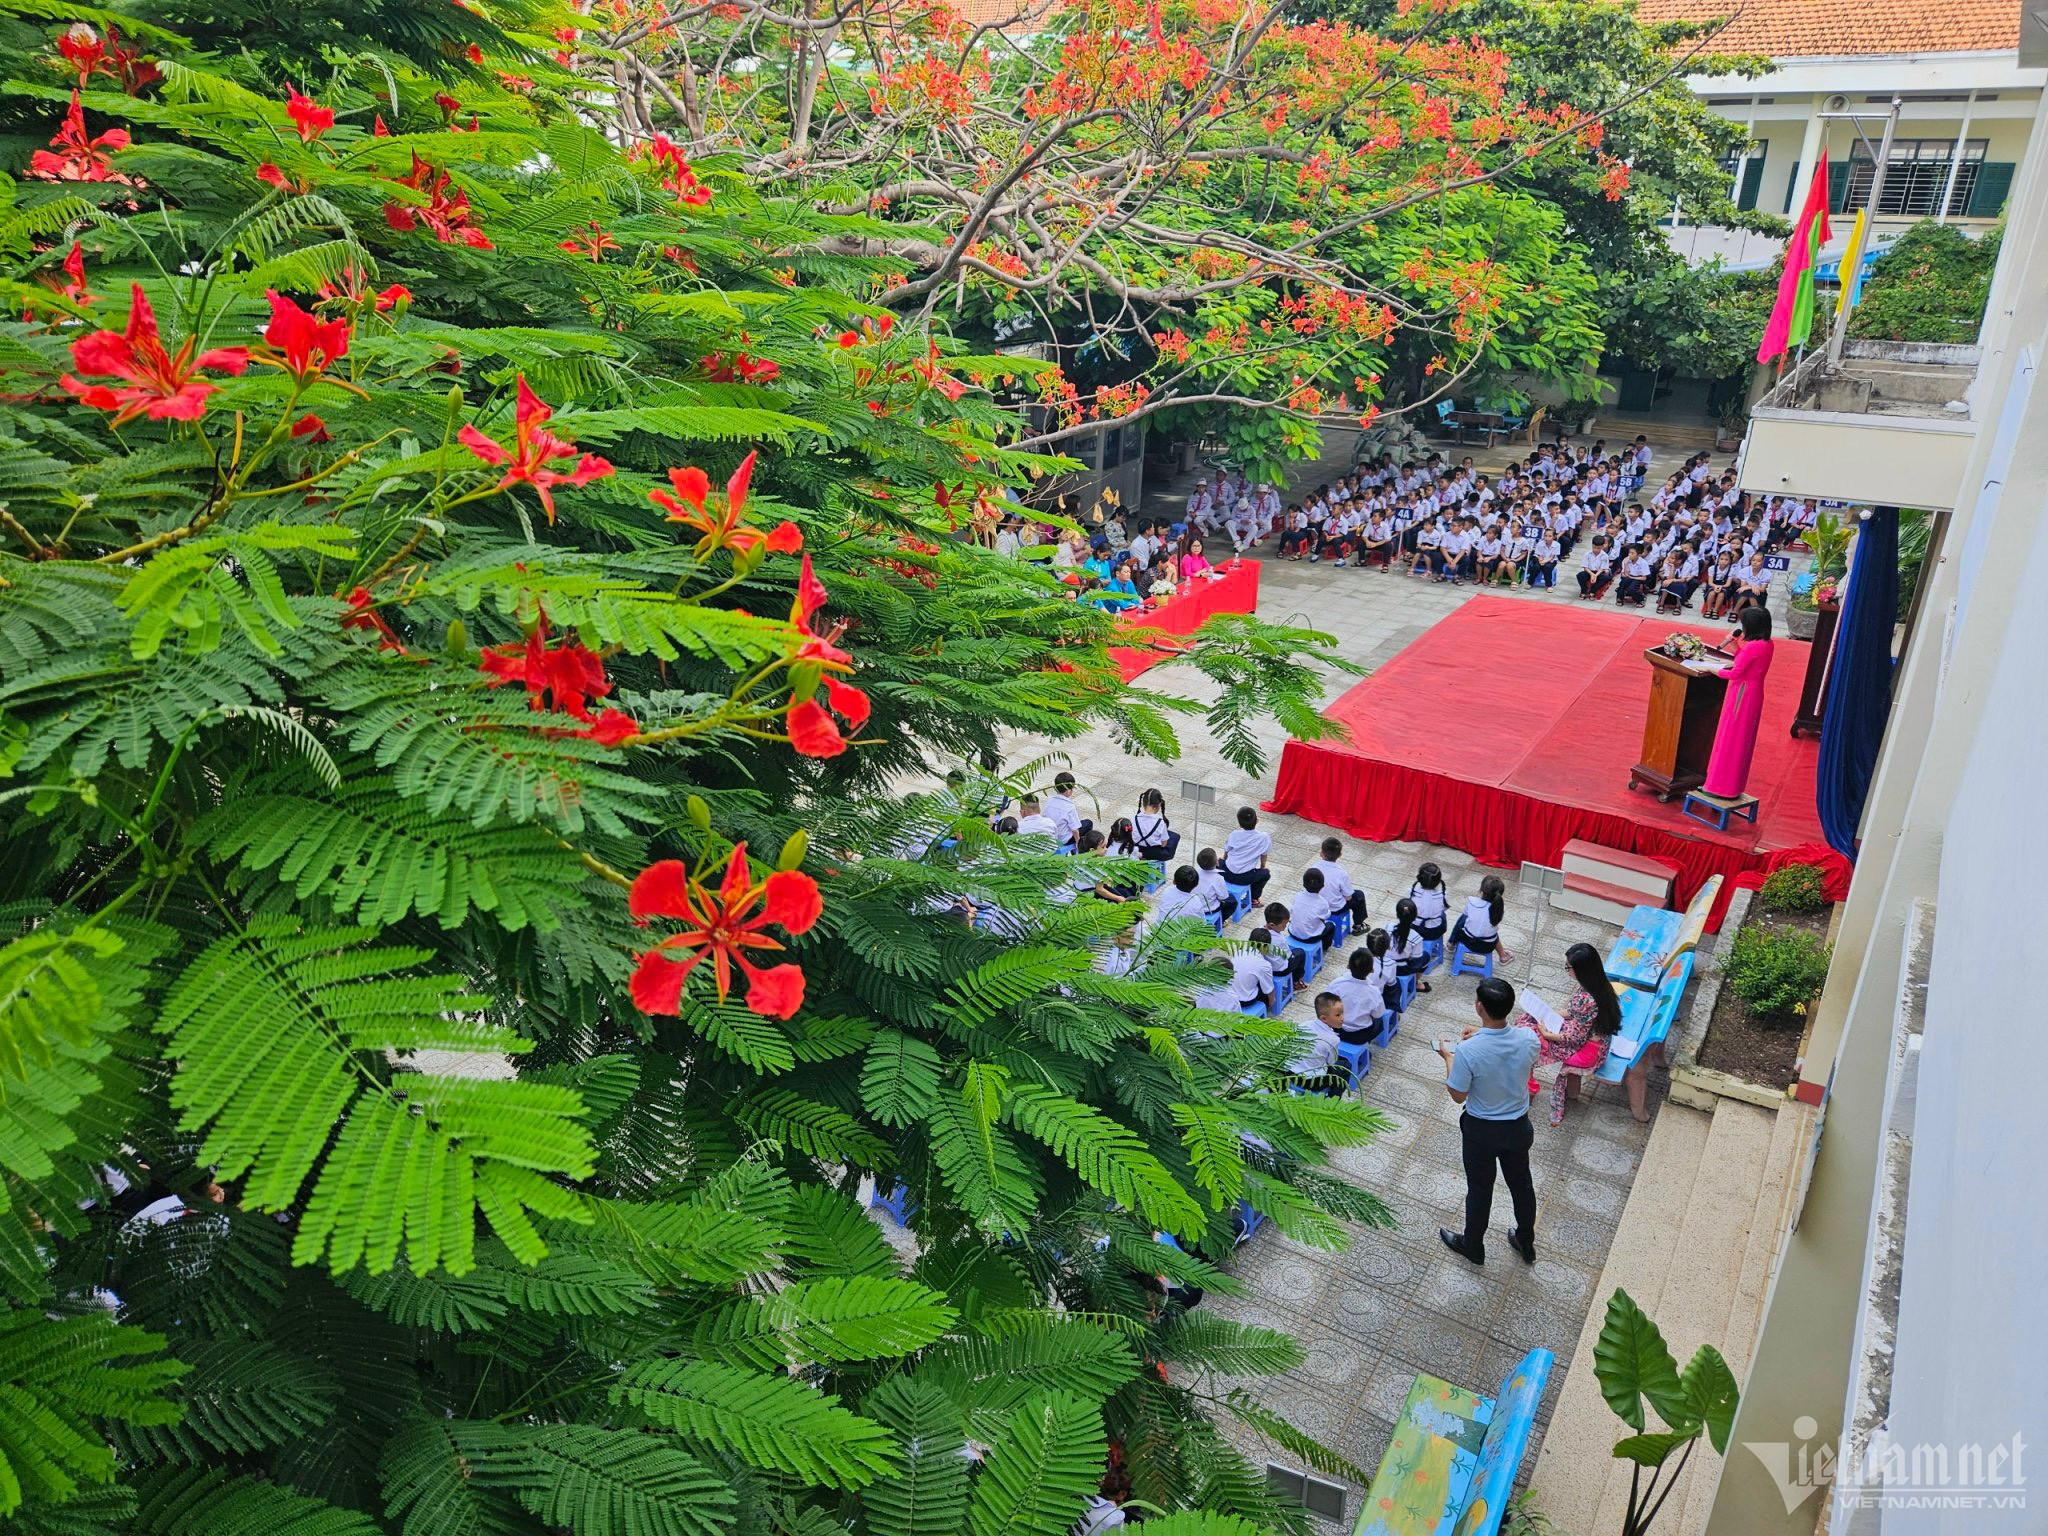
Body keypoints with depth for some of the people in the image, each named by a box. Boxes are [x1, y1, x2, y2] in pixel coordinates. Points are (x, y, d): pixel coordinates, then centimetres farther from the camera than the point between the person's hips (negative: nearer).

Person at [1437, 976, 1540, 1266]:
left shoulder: (1467, 1051, -33)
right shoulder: (1528, 1039, -20)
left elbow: (1458, 1096, -18)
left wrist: (1448, 1057, -5)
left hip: (1481, 1131, -3)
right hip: (1518, 1127, 3)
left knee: (1480, 1189, 20)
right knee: (1521, 1183, 26)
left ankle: (1473, 1246, 42)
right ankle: (1526, 1244, 48)